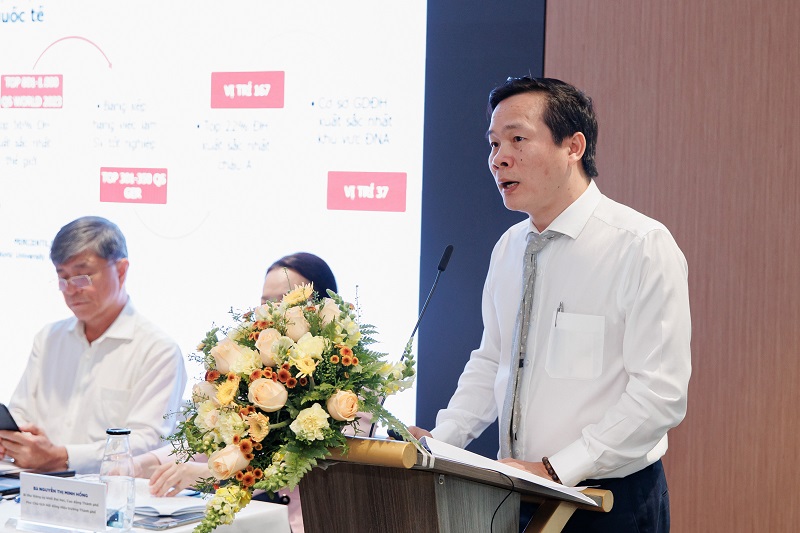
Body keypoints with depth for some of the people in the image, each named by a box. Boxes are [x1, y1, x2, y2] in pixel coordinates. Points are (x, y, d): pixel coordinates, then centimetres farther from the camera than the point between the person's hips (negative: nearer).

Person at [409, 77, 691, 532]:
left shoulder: (643, 246, -14)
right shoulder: (509, 248, 8)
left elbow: (660, 392, -19)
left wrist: (554, 471, -23)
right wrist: (441, 441, -1)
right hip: (517, 495, 6)